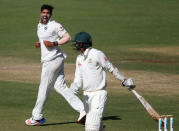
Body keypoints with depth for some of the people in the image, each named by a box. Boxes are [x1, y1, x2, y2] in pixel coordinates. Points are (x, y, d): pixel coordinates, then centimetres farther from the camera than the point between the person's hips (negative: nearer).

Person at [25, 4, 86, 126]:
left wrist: (54, 43, -21)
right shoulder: (40, 25, 17)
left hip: (53, 60, -9)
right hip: (48, 60, 9)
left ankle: (37, 117, 11)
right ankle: (82, 110, -1)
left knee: (44, 88, 0)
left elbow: (68, 37, -12)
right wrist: (40, 43, 10)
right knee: (60, 87, 3)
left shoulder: (55, 25, -11)